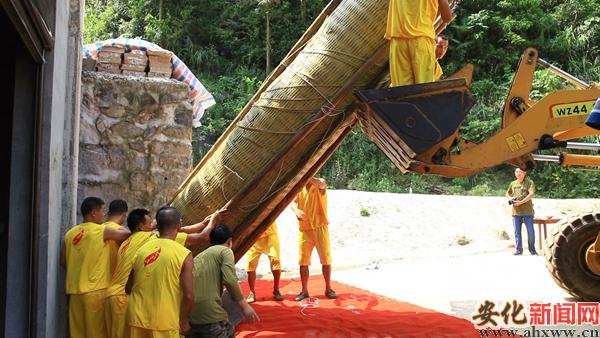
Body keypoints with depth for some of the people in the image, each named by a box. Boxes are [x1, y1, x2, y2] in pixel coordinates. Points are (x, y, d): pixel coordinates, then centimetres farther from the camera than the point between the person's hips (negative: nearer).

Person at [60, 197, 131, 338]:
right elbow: (126, 233, 2)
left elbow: (63, 262, 12)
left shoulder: (70, 233, 6)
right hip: (95, 290, -6)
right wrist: (120, 228, 21)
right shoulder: (102, 231, -10)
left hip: (74, 290, 6)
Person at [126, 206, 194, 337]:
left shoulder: (141, 249, 1)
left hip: (137, 319, 4)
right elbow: (188, 295, -14)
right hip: (165, 323, -4)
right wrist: (184, 321, 1)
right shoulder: (184, 254, -11)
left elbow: (128, 287, 10)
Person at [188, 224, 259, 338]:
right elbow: (230, 280, -10)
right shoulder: (225, 251, 5)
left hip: (189, 315, 7)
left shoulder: (199, 256, 26)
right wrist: (244, 305, -4)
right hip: (209, 313, -7)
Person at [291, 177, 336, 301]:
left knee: (326, 259, 3)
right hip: (304, 229, 3)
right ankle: (304, 290, 13)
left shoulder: (320, 184, -5)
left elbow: (319, 184, -30)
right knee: (303, 261, 3)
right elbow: (293, 202, -11)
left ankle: (328, 289, 17)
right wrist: (296, 210, -33)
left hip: (320, 227, -2)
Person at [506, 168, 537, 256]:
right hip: (516, 212, 4)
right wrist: (510, 199, 2)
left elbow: (531, 194, -14)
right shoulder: (513, 184, 13)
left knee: (530, 231, 0)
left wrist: (521, 202, -19)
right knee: (517, 231, 4)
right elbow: (507, 194, 25)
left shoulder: (529, 182, -1)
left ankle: (532, 250, 13)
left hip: (527, 211, -4)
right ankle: (519, 250, 10)